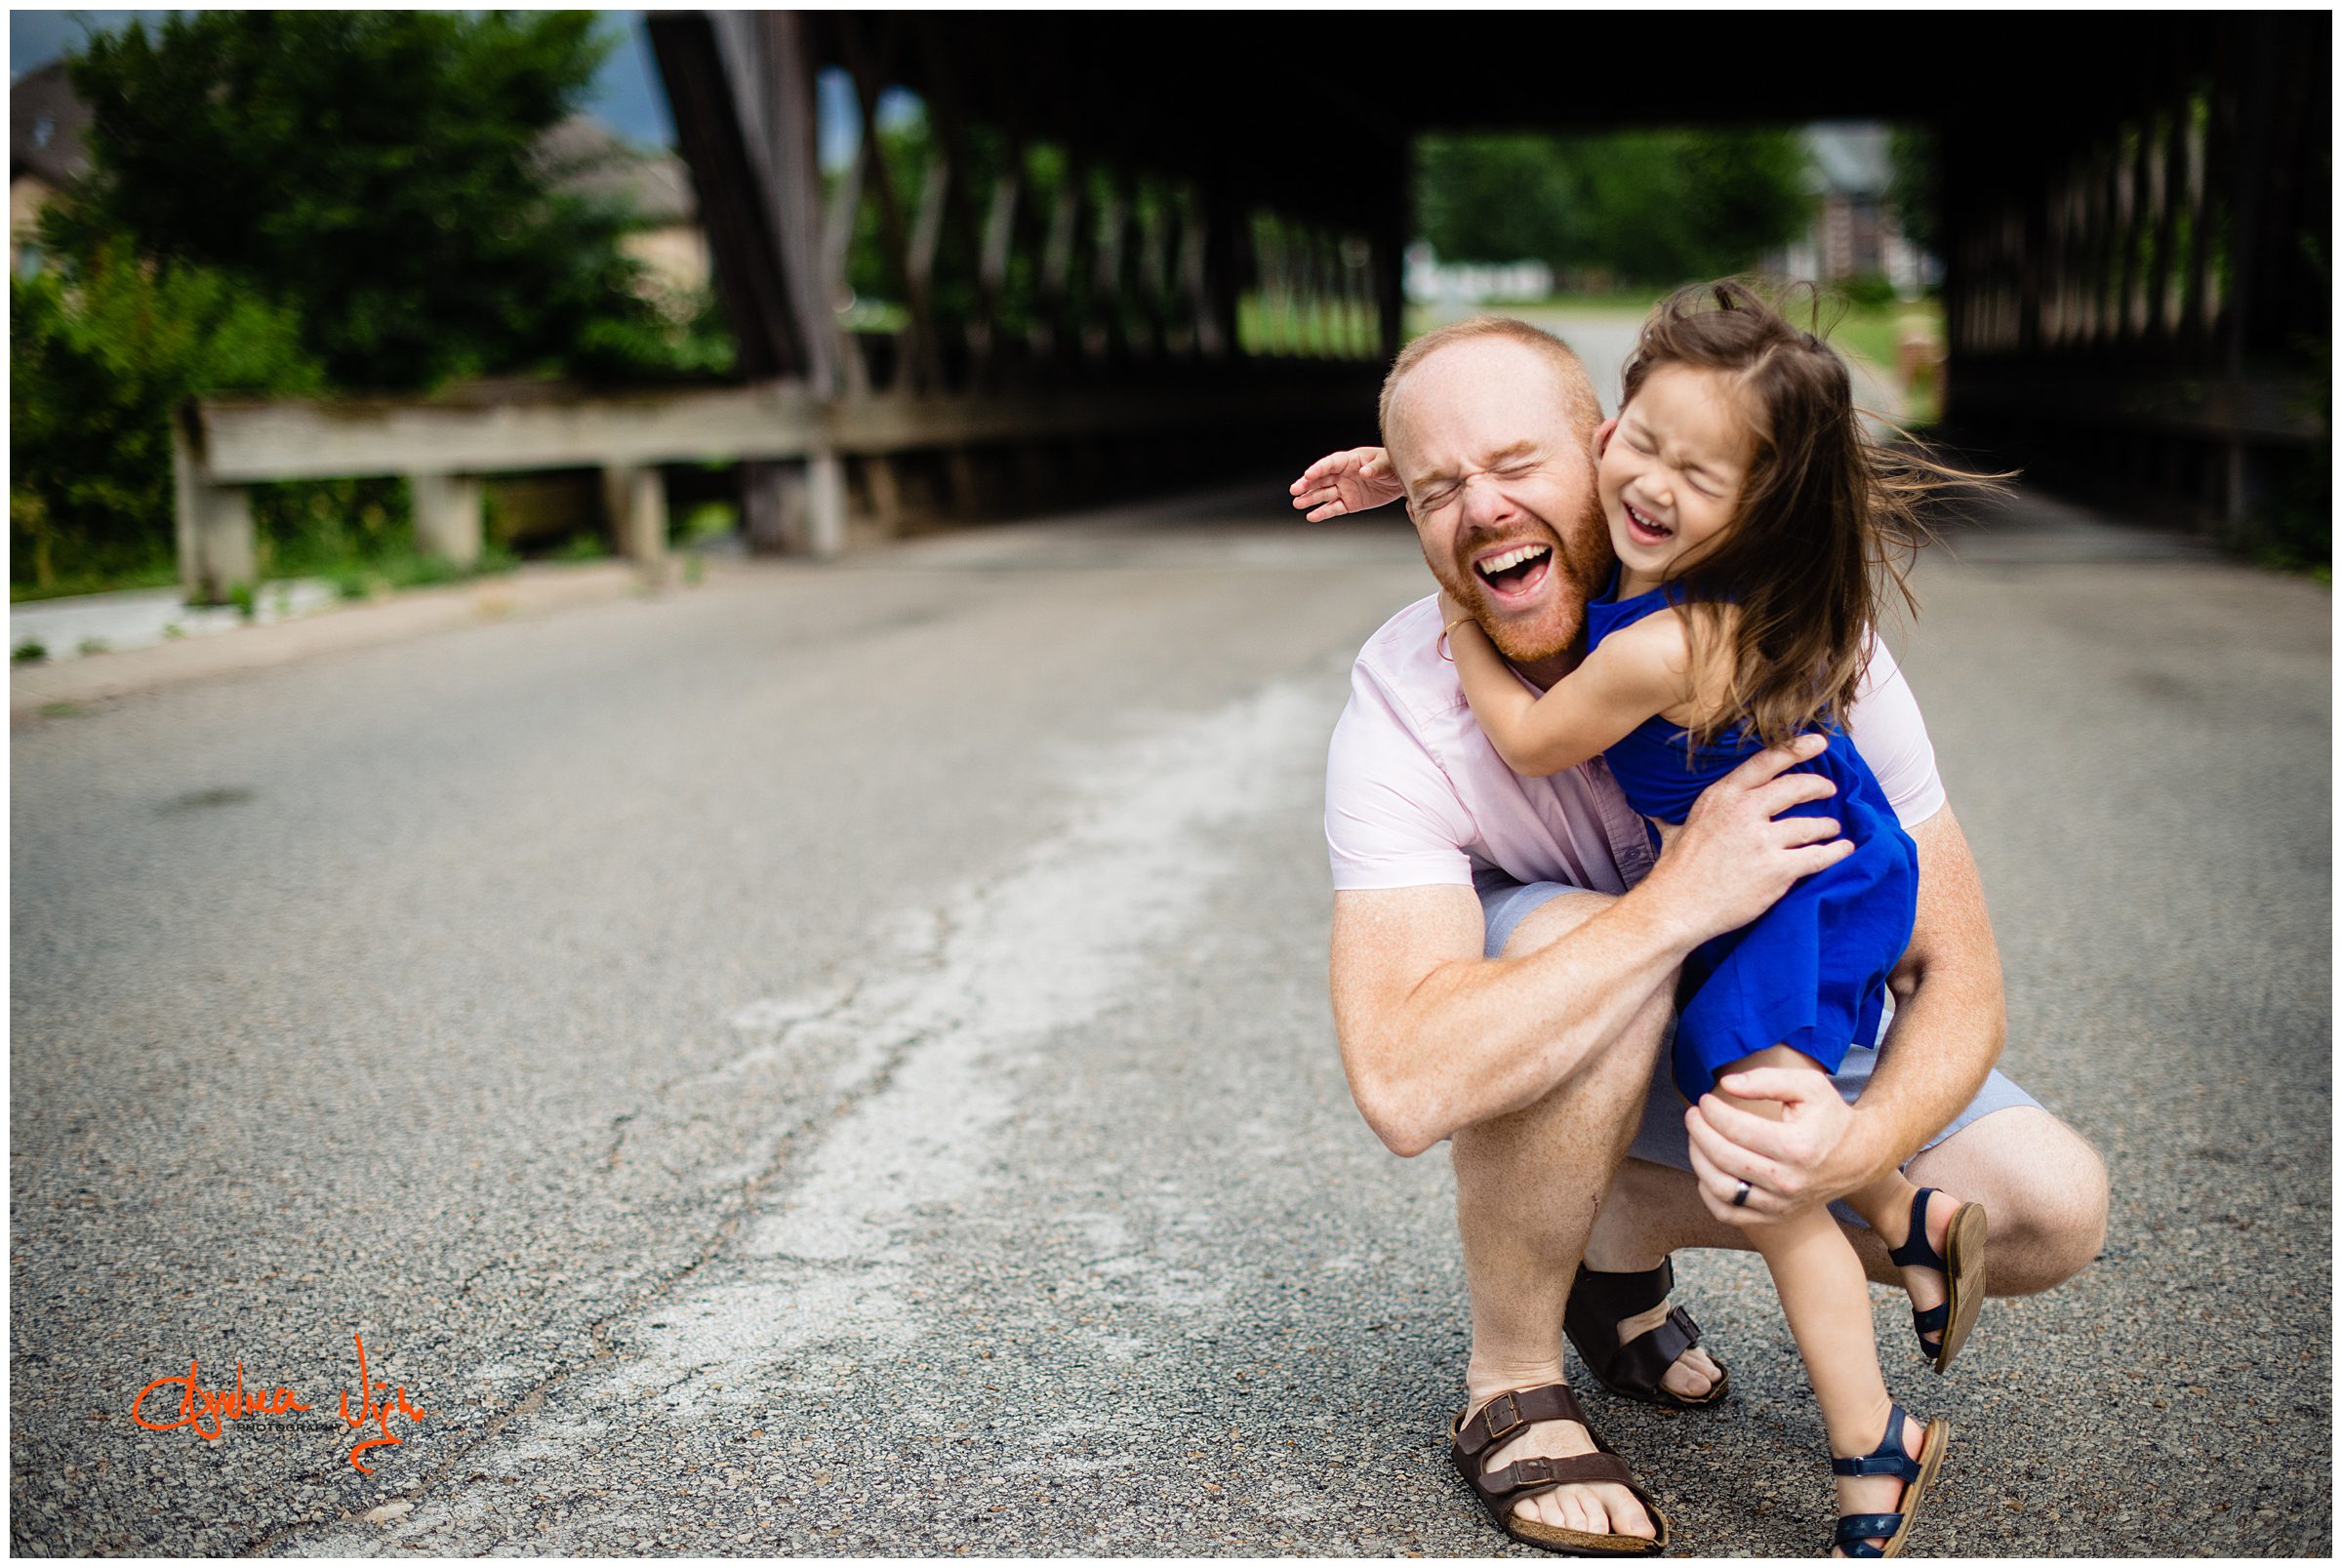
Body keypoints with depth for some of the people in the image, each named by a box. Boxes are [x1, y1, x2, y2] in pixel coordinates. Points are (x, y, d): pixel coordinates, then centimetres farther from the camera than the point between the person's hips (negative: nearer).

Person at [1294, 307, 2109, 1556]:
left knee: (2055, 1214, -12)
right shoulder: (1401, 705, -31)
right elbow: (1403, 1090, -44)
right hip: (1554, 1035, -3)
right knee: (1571, 932, -39)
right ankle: (1509, 1388, -14)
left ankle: (1633, 1231, 8)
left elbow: (1956, 972, -20)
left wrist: (1861, 1145, -42)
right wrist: (1681, 898, -47)